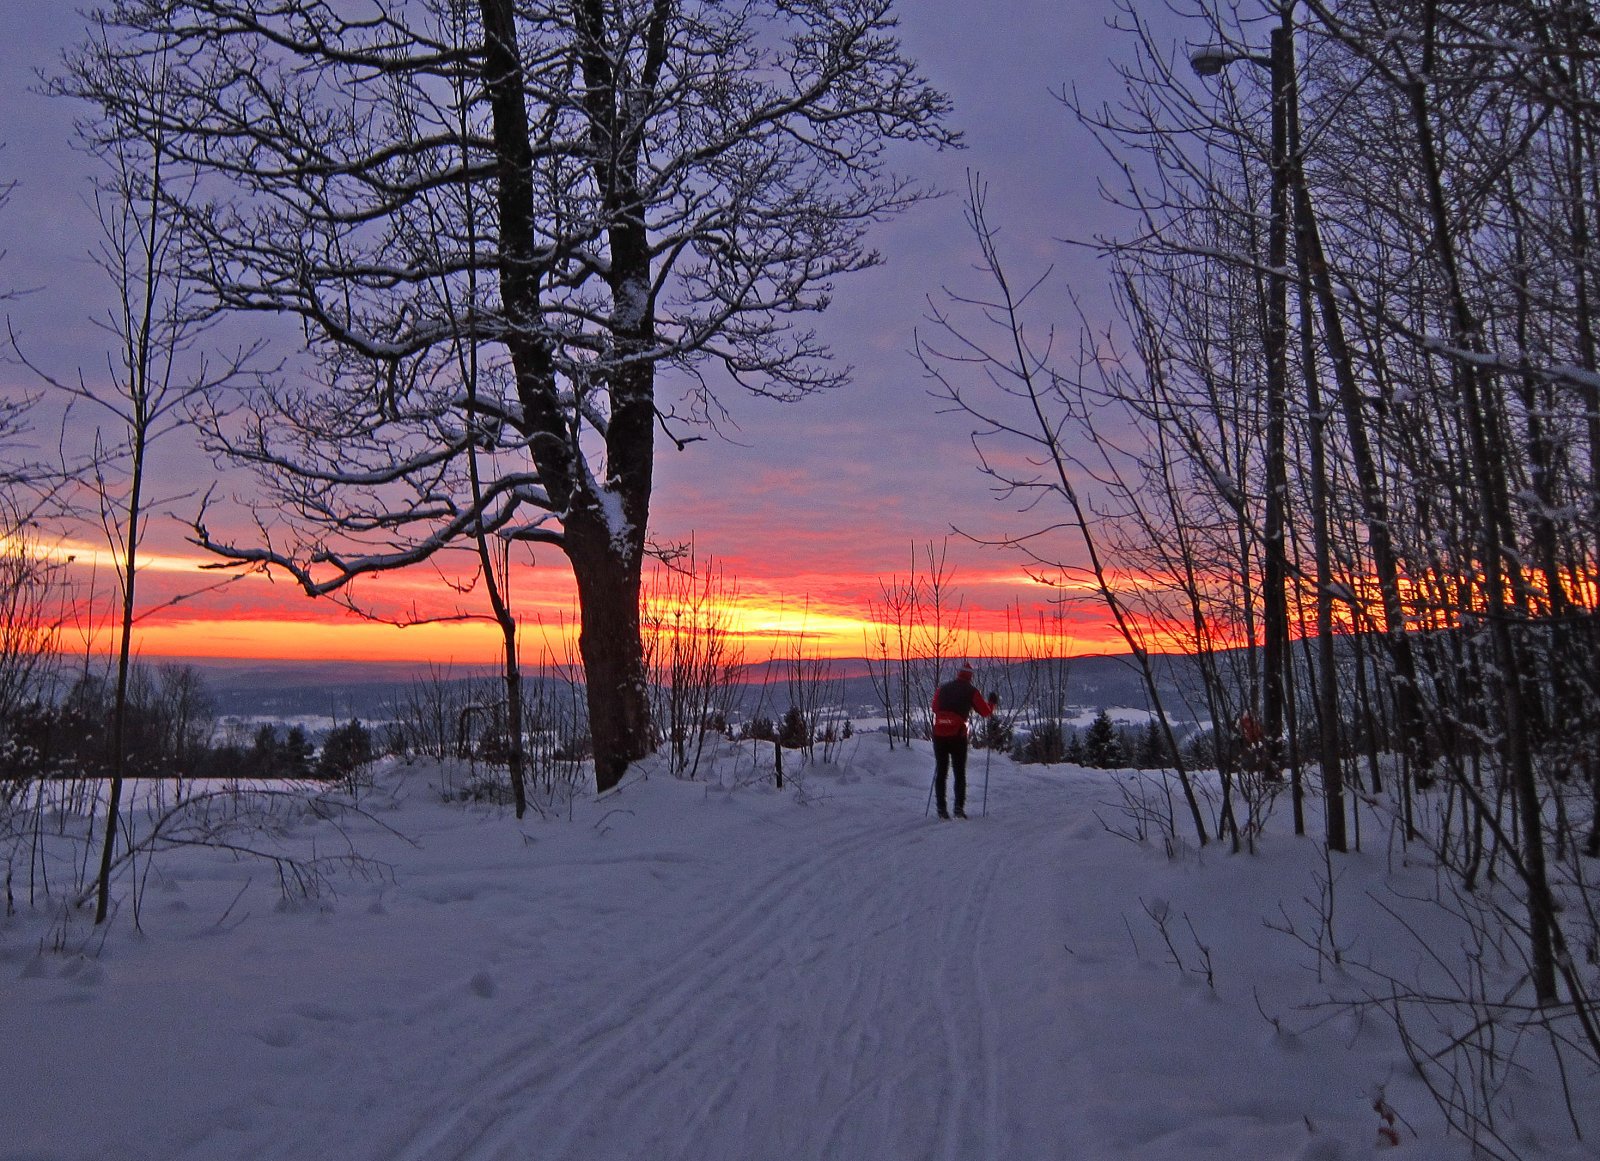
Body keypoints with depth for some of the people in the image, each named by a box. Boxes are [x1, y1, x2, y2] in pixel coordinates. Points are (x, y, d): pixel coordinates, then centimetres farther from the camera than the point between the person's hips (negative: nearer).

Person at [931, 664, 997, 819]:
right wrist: (993, 702, 26)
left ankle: (941, 808, 6)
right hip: (957, 735, -3)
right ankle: (959, 807, -3)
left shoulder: (942, 689, 14)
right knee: (960, 773, 8)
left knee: (941, 772, 10)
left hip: (939, 734, 3)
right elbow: (985, 712, 7)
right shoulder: (971, 691, 3)